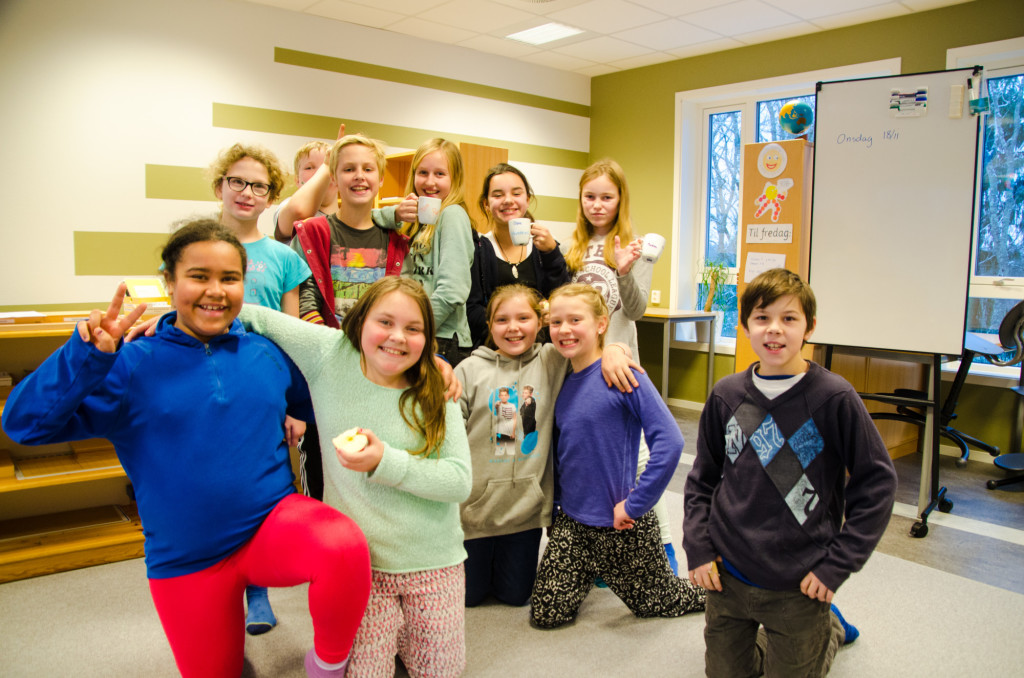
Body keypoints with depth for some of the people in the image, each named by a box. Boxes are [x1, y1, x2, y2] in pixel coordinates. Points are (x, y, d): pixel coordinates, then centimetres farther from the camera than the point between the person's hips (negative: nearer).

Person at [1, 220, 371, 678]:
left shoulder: (268, 355, 0)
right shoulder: (133, 366, -8)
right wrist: (89, 355, -26)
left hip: (273, 521, 0)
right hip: (185, 559, 0)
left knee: (345, 546, -33)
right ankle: (226, 636, 53)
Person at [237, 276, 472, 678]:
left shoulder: (436, 395, -8)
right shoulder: (329, 353, -8)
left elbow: (460, 481, -14)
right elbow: (258, 316, 2)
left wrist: (385, 462, -23)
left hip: (433, 561, 1)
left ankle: (401, 629, 40)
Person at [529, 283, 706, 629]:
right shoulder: (562, 383, 2)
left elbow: (669, 441, -25)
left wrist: (635, 503, -23)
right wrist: (555, 498, 10)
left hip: (622, 524, -5)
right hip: (571, 522, 5)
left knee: (654, 601, 16)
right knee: (546, 613, 10)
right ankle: (590, 574, 35)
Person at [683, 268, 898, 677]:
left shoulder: (834, 397, -14)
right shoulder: (726, 395, -3)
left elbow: (877, 482, -9)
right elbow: (702, 478, 6)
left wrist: (837, 563, -12)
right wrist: (698, 547, -3)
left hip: (798, 585, -3)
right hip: (727, 574, 3)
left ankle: (828, 626, 42)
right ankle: (766, 641, 46)